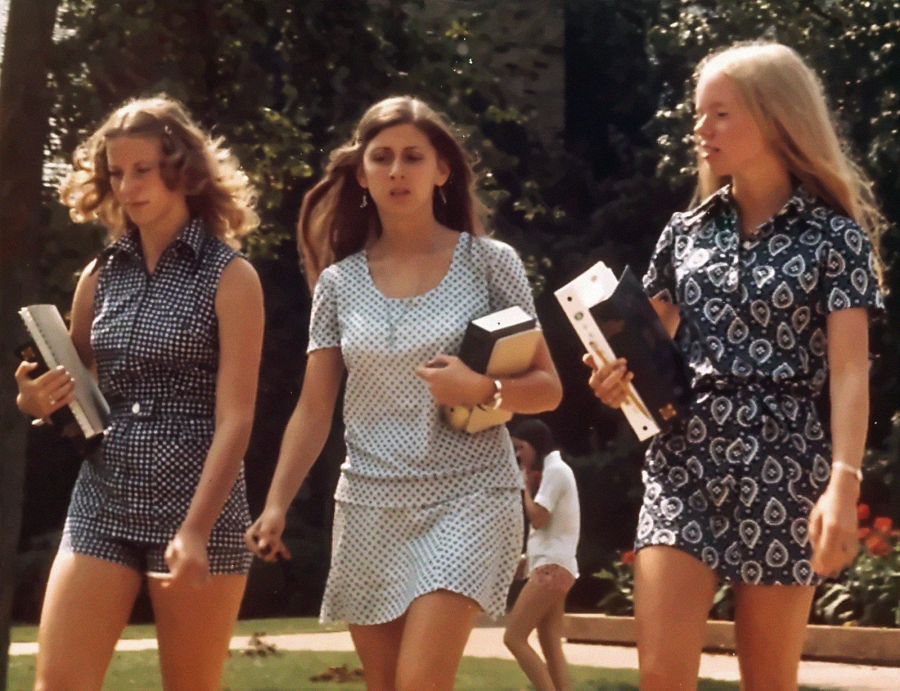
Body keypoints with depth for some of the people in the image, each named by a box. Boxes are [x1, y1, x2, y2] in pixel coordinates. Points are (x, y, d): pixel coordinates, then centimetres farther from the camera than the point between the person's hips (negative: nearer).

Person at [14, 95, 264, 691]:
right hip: (102, 504, 4)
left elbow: (235, 418, -11)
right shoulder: (100, 276, 10)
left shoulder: (229, 275, -4)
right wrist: (38, 401, -5)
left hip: (200, 507, -4)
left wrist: (195, 530, -21)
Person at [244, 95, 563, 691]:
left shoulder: (490, 263, -2)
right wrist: (276, 505, -5)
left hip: (468, 496, -3)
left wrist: (483, 390, -20)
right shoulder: (339, 283, 6)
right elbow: (313, 411, 6)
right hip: (371, 505, 4)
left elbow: (547, 389, 0)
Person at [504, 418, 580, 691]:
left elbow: (538, 518, -15)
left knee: (514, 637, -12)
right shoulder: (553, 471, 21)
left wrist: (526, 485, -4)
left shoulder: (555, 470, -10)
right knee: (551, 646, 5)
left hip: (552, 566, -10)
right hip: (552, 567, 10)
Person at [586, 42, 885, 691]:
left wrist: (844, 483, -22)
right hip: (684, 459, 3)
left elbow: (849, 372, -9)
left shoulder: (835, 237, 0)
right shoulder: (685, 231, 12)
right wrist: (620, 379, -4)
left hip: (783, 464, -3)